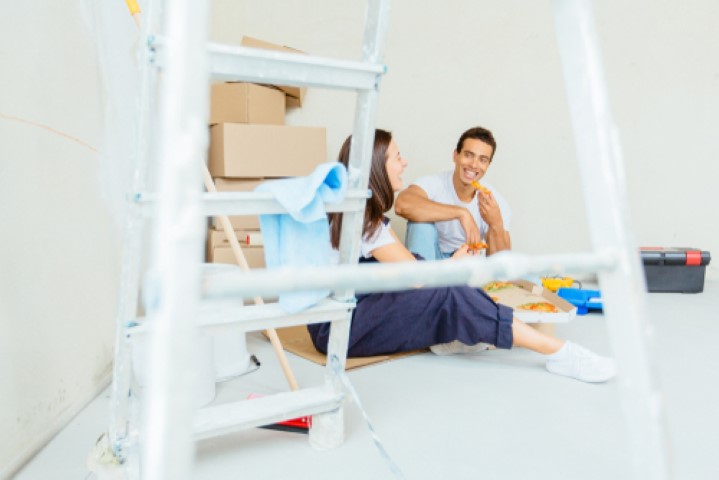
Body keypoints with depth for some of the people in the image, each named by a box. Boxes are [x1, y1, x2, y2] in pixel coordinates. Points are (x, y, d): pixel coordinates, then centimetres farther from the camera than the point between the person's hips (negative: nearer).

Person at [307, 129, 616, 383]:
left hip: (354, 308, 10)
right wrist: (454, 264, 3)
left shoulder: (366, 212, 10)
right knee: (448, 296, -22)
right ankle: (557, 352, -20)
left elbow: (410, 264, 9)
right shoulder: (361, 219, -19)